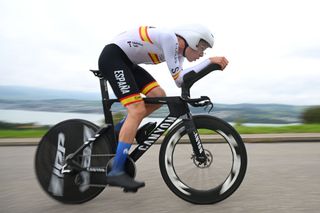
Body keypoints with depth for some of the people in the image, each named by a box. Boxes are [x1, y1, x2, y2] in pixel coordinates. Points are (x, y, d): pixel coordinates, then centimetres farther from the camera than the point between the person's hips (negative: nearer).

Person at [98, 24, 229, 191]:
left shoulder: (178, 50, 7)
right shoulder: (170, 38, -21)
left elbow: (180, 80, 3)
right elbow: (178, 78, -24)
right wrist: (210, 61, -24)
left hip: (126, 62, 9)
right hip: (112, 57, -9)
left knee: (159, 96, 0)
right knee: (138, 110, -20)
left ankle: (117, 131, 10)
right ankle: (116, 172, -18)